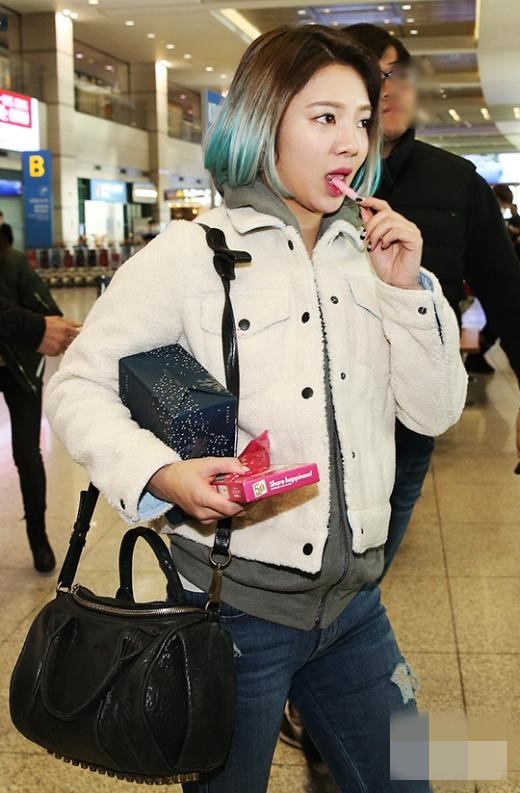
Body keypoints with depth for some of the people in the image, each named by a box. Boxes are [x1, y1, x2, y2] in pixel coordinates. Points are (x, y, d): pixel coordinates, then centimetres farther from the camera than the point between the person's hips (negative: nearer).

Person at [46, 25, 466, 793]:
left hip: (353, 598, 5)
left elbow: (435, 411, 4)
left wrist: (405, 287, -9)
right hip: (238, 604, -5)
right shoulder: (192, 253, -11)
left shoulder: (367, 255, 5)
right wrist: (162, 474, -25)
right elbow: (78, 384, -8)